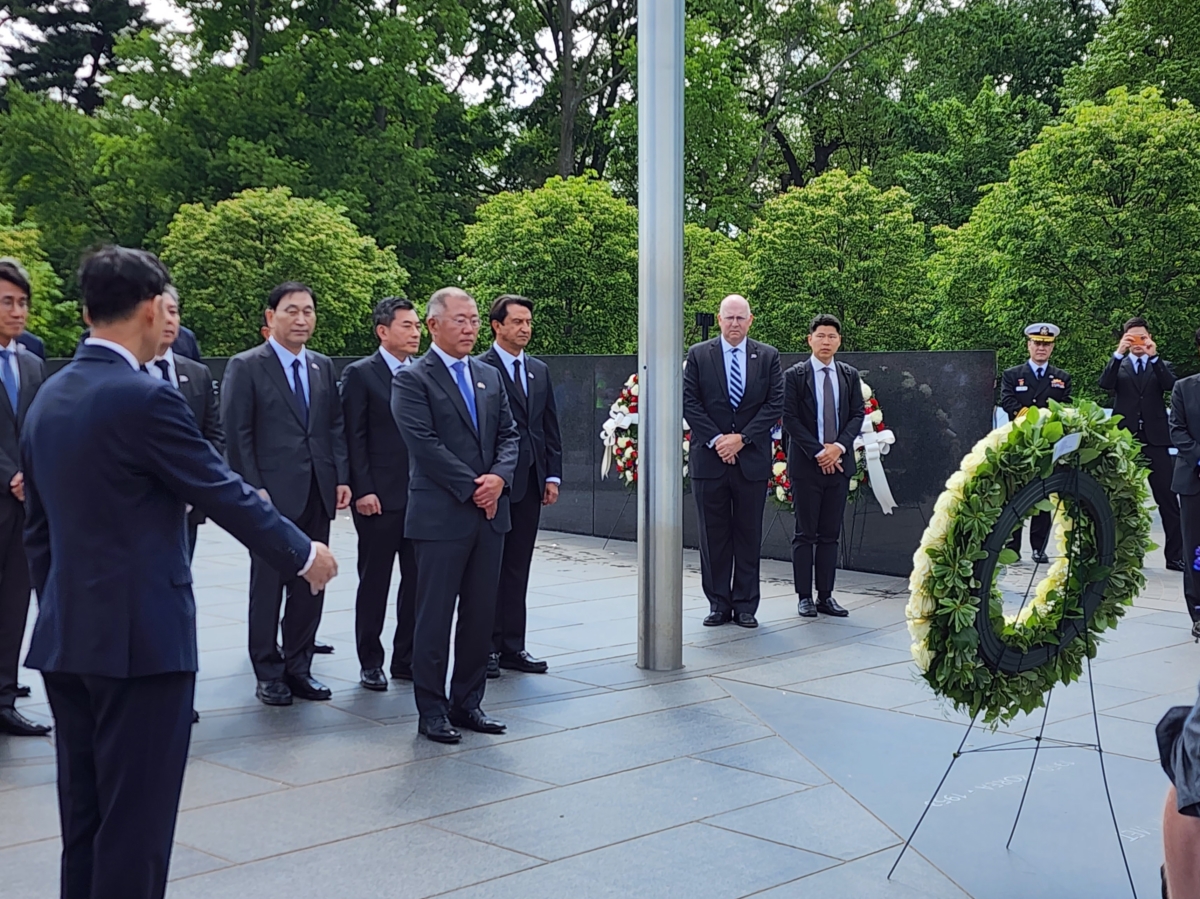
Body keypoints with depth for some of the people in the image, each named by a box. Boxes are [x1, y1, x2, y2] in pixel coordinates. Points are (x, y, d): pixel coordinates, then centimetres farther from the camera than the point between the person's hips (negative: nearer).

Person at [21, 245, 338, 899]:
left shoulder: (47, 398, 9)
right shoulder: (146, 398, -16)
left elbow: (39, 527, 15)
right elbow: (227, 495, -11)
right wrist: (304, 554, 3)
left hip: (65, 640, 8)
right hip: (140, 637, -8)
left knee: (83, 819, 15)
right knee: (135, 821, 0)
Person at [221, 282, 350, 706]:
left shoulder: (323, 367, 13)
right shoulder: (245, 367, -4)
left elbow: (336, 427, 13)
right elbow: (237, 435, -7)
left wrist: (342, 477, 3)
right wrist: (253, 489, -13)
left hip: (318, 495, 5)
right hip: (273, 495, -5)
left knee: (310, 585, 9)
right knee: (268, 586, 4)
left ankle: (298, 667, 20)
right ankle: (268, 672, 15)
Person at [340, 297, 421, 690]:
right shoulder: (360, 374, -3)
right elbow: (354, 437, -6)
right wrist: (363, 491, -12)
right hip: (379, 497, -4)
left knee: (417, 580, 7)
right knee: (374, 582, 5)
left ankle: (407, 658, 18)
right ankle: (370, 662, 15)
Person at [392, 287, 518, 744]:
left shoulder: (490, 376, 15)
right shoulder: (412, 379, -5)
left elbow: (509, 434, 11)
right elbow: (424, 444, -14)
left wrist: (499, 477, -8)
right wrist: (472, 487, -13)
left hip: (489, 514, 6)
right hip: (441, 515, -6)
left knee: (481, 615, 9)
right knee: (435, 616, 1)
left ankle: (467, 702, 20)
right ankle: (431, 710, 11)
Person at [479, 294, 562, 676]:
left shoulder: (539, 370, 14)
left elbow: (551, 426, 15)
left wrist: (553, 475, 8)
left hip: (531, 483, 6)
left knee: (518, 568, 10)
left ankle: (512, 647, 15)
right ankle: (487, 647, 10)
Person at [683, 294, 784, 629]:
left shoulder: (768, 357, 6)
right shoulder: (698, 355, 5)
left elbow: (775, 404, 0)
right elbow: (689, 402, 0)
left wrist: (741, 438, -10)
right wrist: (716, 439, -10)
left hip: (752, 459, 0)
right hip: (709, 459, 0)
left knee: (749, 536, 5)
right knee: (713, 536, 4)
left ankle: (746, 605, 12)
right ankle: (718, 604, 12)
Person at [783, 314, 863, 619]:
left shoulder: (850, 375, 10)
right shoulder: (795, 375, -1)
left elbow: (857, 414, 6)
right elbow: (790, 418, -6)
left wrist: (839, 446, -10)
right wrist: (818, 452, -13)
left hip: (839, 463, 3)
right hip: (806, 464, -3)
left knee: (830, 533, 6)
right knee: (805, 534, 1)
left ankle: (826, 596, 11)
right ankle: (805, 597, 5)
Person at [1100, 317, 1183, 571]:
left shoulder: (1161, 366, 12)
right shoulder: (1118, 366, 11)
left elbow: (1170, 386, -8)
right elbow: (1105, 384, -9)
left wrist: (1154, 357, -16)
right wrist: (1119, 353, -18)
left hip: (1155, 441, 0)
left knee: (1168, 498, -2)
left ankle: (1176, 555, 3)